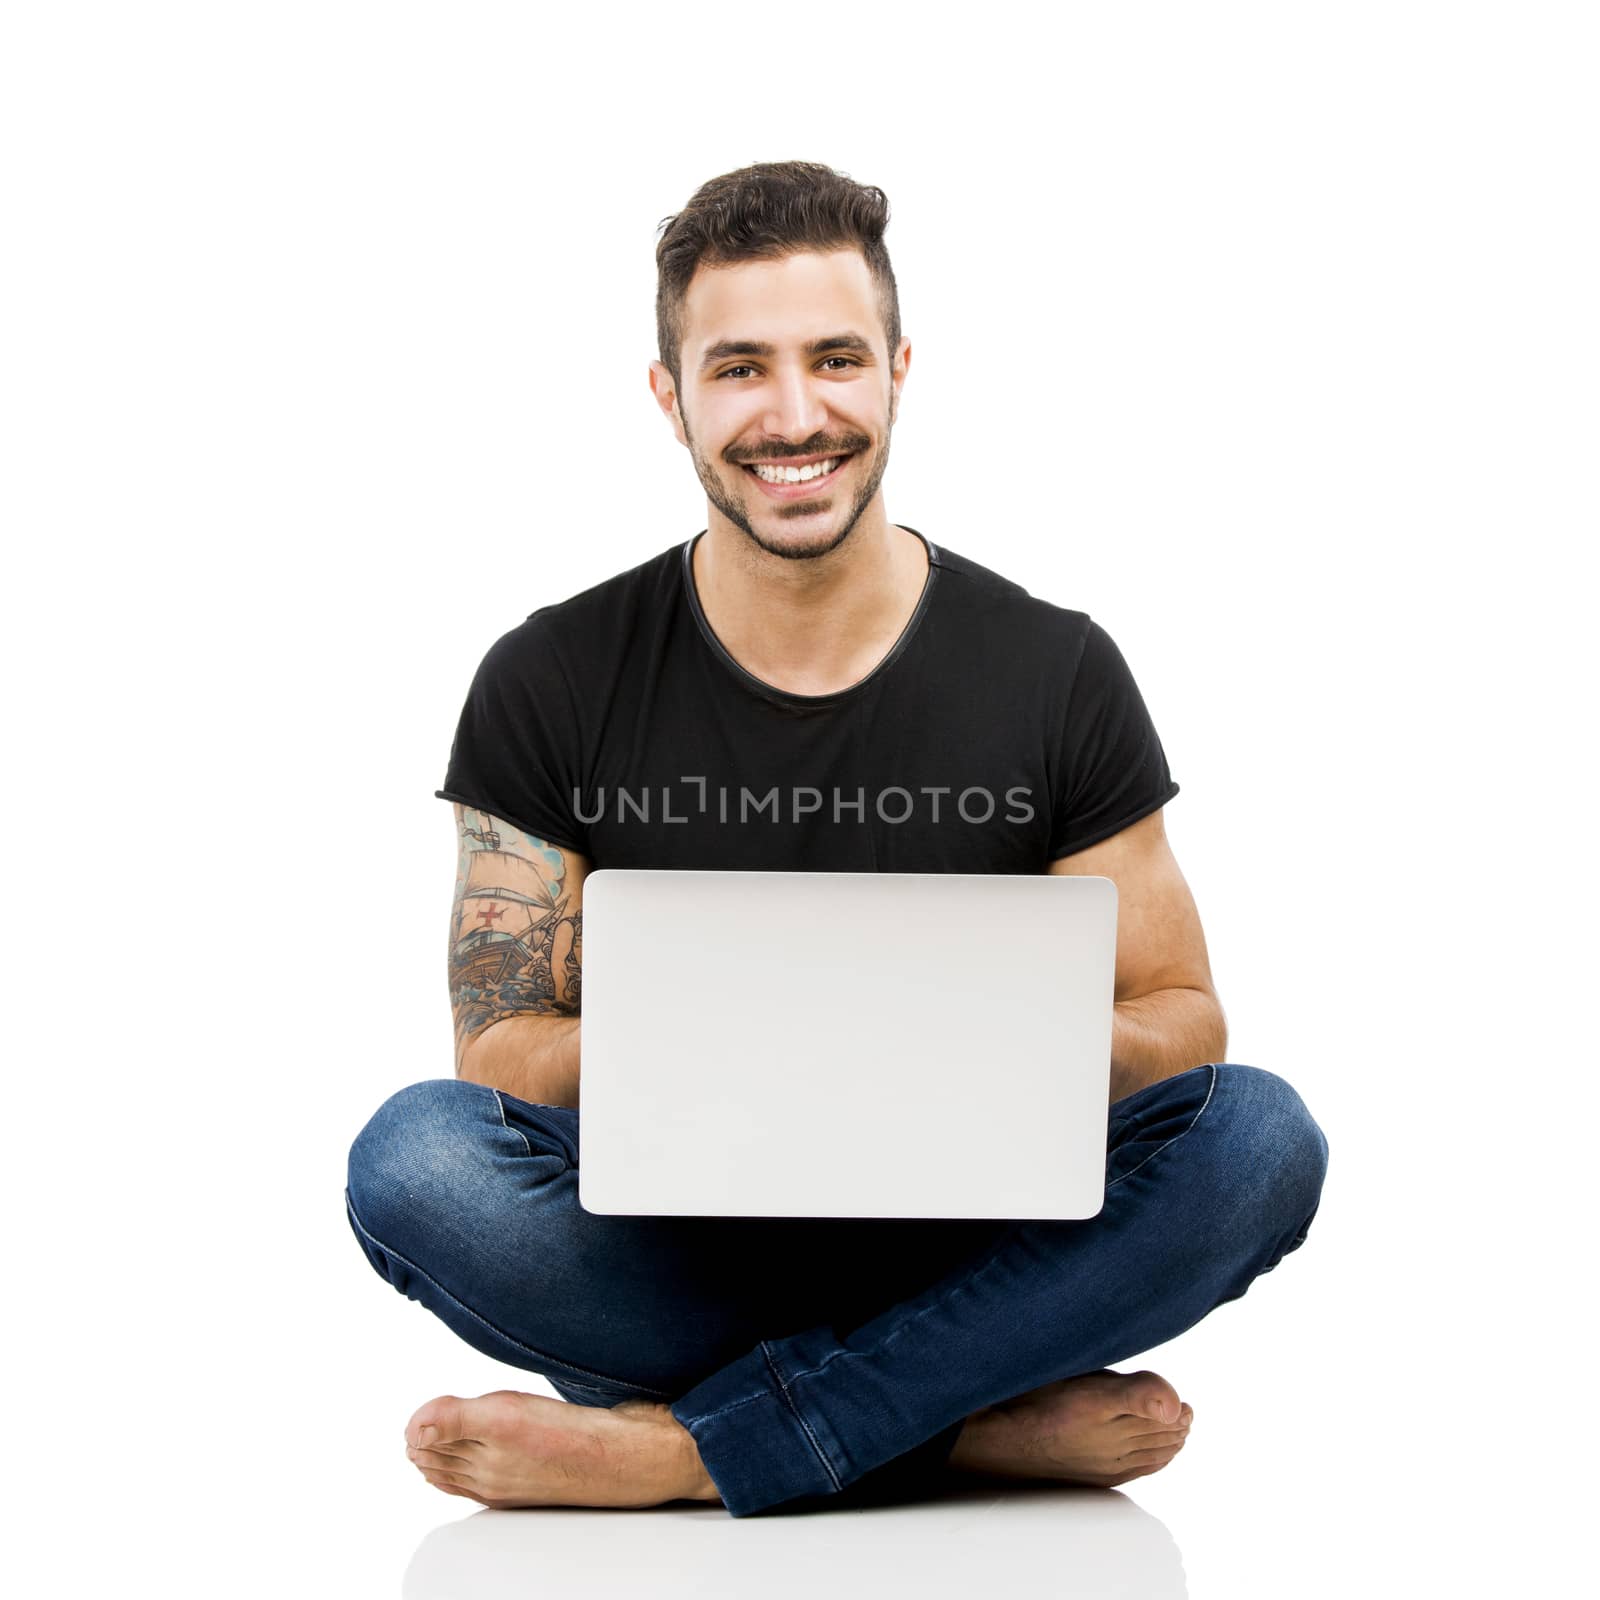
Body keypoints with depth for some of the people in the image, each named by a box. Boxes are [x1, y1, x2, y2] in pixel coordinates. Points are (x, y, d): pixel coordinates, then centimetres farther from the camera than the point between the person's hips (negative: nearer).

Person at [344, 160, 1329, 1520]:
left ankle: (674, 1450, -25)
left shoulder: (1058, 673, -1)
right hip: (672, 1238, 0)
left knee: (1260, 1134, -26)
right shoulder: (550, 688, -2)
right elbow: (497, 1052, -2)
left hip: (965, 1241, 1)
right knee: (415, 1158, -29)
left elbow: (1184, 1016, 3)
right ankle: (990, 1426, -20)